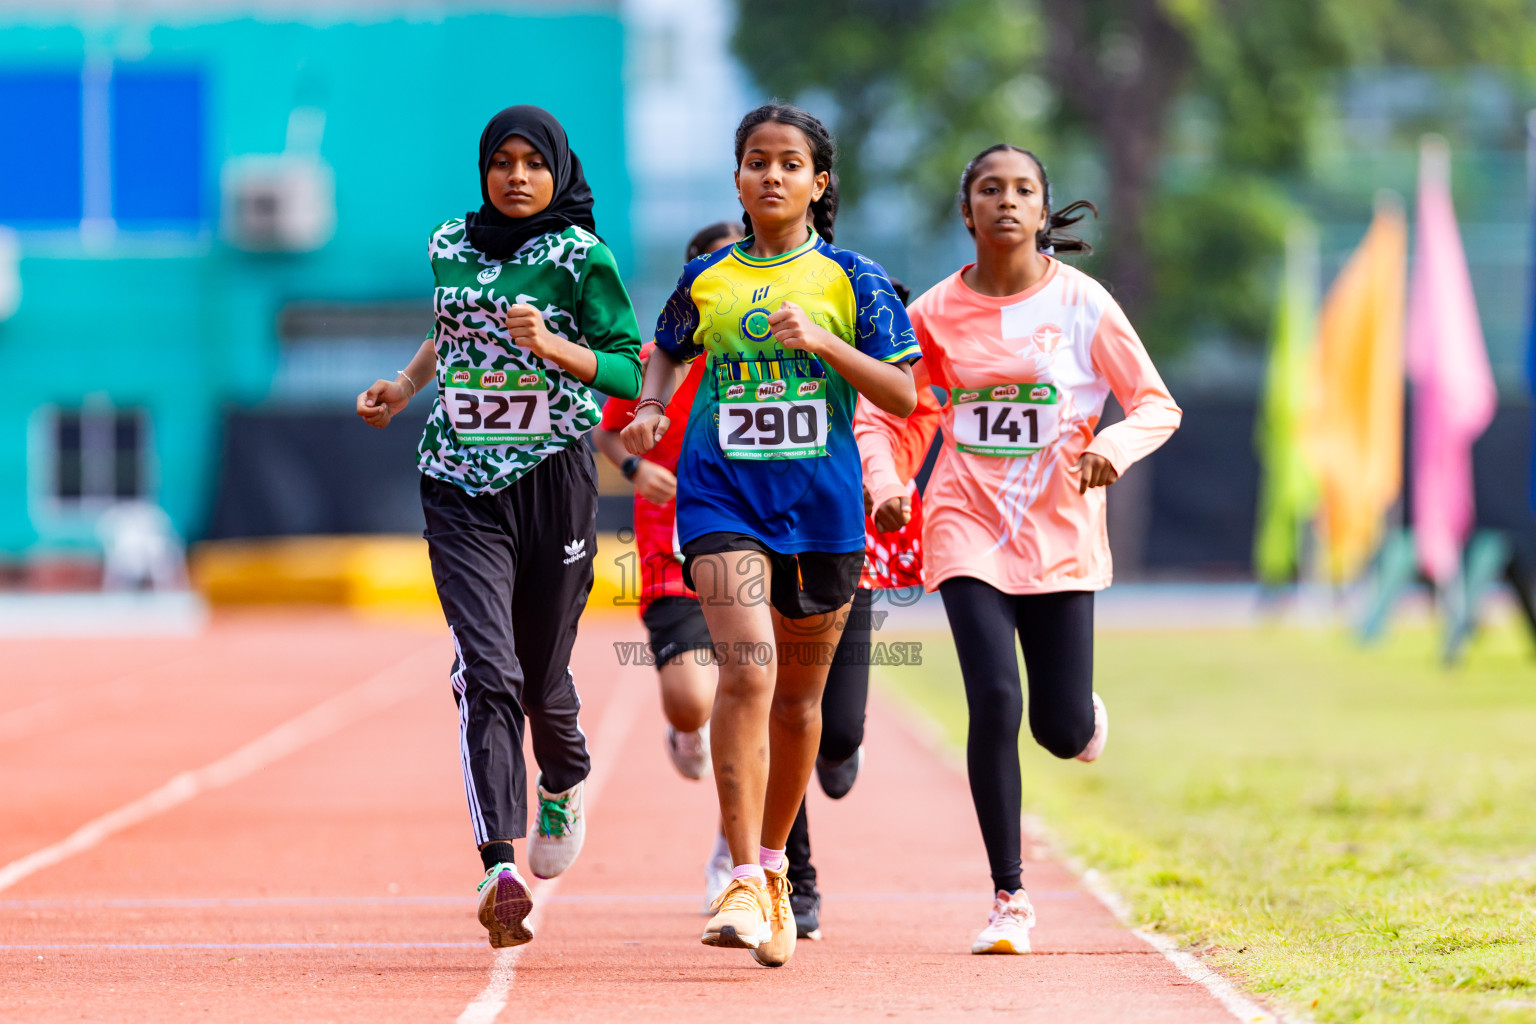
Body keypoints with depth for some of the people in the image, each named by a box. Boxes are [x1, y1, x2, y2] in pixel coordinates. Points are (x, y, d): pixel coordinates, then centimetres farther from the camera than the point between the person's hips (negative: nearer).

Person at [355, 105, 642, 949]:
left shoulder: (580, 256, -4)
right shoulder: (450, 245, 8)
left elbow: (628, 373, -9)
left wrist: (549, 345, -24)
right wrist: (403, 387, 15)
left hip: (552, 478, -2)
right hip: (461, 487, 2)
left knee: (542, 677, 9)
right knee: (486, 672, -15)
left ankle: (562, 785, 45)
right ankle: (500, 867, -24)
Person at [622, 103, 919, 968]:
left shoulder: (852, 281, 2)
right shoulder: (706, 280, 7)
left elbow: (903, 395, -1)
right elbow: (669, 350, 26)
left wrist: (823, 341, -14)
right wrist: (652, 406, 5)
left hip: (822, 508, 1)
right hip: (724, 501, -1)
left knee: (799, 695, 12)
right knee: (747, 672, -19)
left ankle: (773, 864, 32)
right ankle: (743, 884, -21)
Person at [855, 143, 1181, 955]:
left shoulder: (1081, 303, -2)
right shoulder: (937, 312, 1)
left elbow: (1158, 405, 1)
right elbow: (879, 412, 10)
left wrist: (1114, 444, -20)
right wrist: (884, 482, -9)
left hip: (1060, 533, 0)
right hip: (968, 527, 0)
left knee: (1061, 732, 1)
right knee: (994, 705, -16)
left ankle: (1081, 710, 42)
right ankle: (1008, 898, -4)